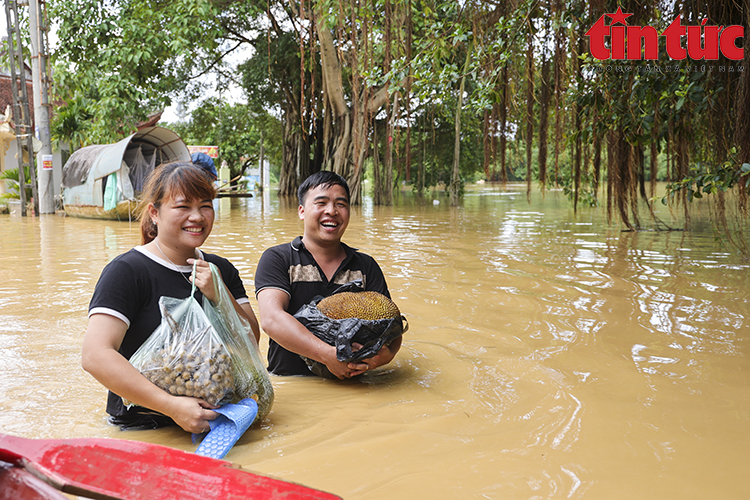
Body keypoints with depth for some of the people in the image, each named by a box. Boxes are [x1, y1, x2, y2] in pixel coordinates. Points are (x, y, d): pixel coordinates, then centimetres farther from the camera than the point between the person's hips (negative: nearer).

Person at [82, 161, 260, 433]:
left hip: (212, 418, 5)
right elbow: (95, 356, -17)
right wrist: (171, 405, -24)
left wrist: (220, 296, -10)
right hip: (143, 429, -4)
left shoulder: (221, 270, 12)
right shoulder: (127, 271, -7)